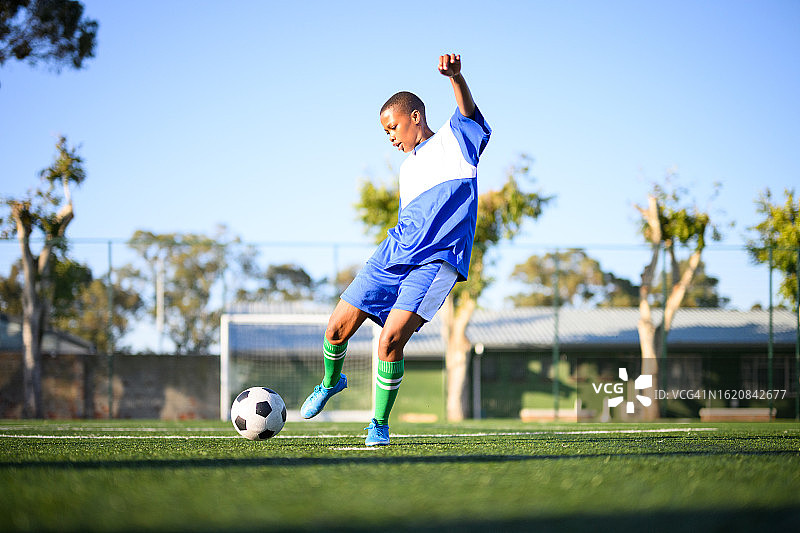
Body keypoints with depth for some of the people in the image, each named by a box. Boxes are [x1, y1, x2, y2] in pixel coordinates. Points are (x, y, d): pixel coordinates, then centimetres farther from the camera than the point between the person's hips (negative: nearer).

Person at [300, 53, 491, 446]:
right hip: (394, 253, 7)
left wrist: (455, 77, -34)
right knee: (338, 328, 2)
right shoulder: (407, 169, 26)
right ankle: (331, 383, 34)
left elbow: (467, 107, -14)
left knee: (391, 339, -21)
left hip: (437, 261, -7)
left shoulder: (455, 138, 7)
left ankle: (380, 423, -4)